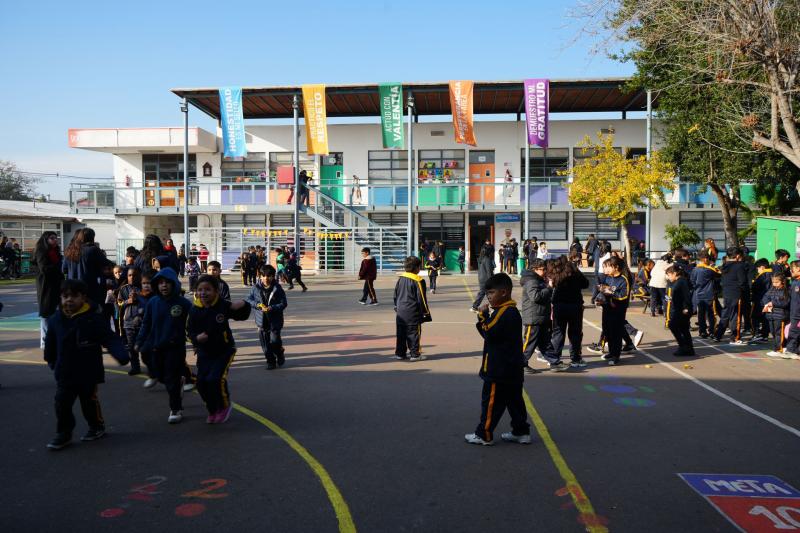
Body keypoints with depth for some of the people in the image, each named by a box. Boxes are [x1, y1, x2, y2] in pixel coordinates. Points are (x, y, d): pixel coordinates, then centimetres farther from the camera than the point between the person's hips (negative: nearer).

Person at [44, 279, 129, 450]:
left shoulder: (94, 319, -16)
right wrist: (51, 361, 22)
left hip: (89, 373, -3)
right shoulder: (55, 320, -2)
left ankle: (97, 427, 33)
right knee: (62, 404, 3)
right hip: (64, 374, 3)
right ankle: (63, 434, 19)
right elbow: (50, 343, 13)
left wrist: (121, 355, -34)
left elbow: (111, 339, -21)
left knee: (89, 401, 12)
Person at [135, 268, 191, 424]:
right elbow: (146, 324, 7)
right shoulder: (152, 303, -1)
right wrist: (139, 342, 3)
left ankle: (176, 409, 11)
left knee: (172, 380, -1)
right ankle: (179, 382, 44)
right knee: (161, 376, 15)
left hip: (175, 347, -4)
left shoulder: (183, 303, -10)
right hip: (156, 347, 4)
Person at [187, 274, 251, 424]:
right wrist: (196, 338, -23)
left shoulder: (224, 305, -15)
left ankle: (225, 406, 9)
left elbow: (242, 316, 0)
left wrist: (243, 305, -21)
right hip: (204, 353, 4)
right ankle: (212, 410, 27)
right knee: (201, 382, 0)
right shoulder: (195, 310, -9)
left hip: (224, 351, -4)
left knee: (215, 379, -19)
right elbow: (189, 330, -3)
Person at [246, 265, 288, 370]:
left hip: (275, 320, -3)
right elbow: (248, 299, 5)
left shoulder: (277, 288, -7)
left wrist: (272, 308, -22)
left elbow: (283, 303, -8)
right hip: (262, 321, 3)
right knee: (265, 344, 6)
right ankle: (270, 361, 23)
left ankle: (280, 355, 26)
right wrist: (257, 304, -14)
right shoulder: (256, 288, 0)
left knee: (274, 341, -6)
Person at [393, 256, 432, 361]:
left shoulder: (400, 278, 7)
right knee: (414, 333, 1)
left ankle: (400, 353, 17)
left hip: (400, 311, 6)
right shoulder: (418, 281, -13)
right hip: (412, 312, -6)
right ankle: (415, 354, 4)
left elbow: (395, 294, 14)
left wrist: (396, 306, 25)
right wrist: (425, 311, -1)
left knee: (401, 333, 12)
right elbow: (421, 298, -11)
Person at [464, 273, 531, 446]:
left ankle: (484, 435, 8)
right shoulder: (511, 311, 13)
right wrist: (484, 317, -2)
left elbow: (489, 333, -24)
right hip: (511, 368, 10)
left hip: (500, 370, -10)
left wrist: (483, 315, -13)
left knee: (491, 401, 0)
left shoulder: (506, 312, -20)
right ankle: (521, 432, 23)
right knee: (514, 400, 15)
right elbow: (491, 332, 13)